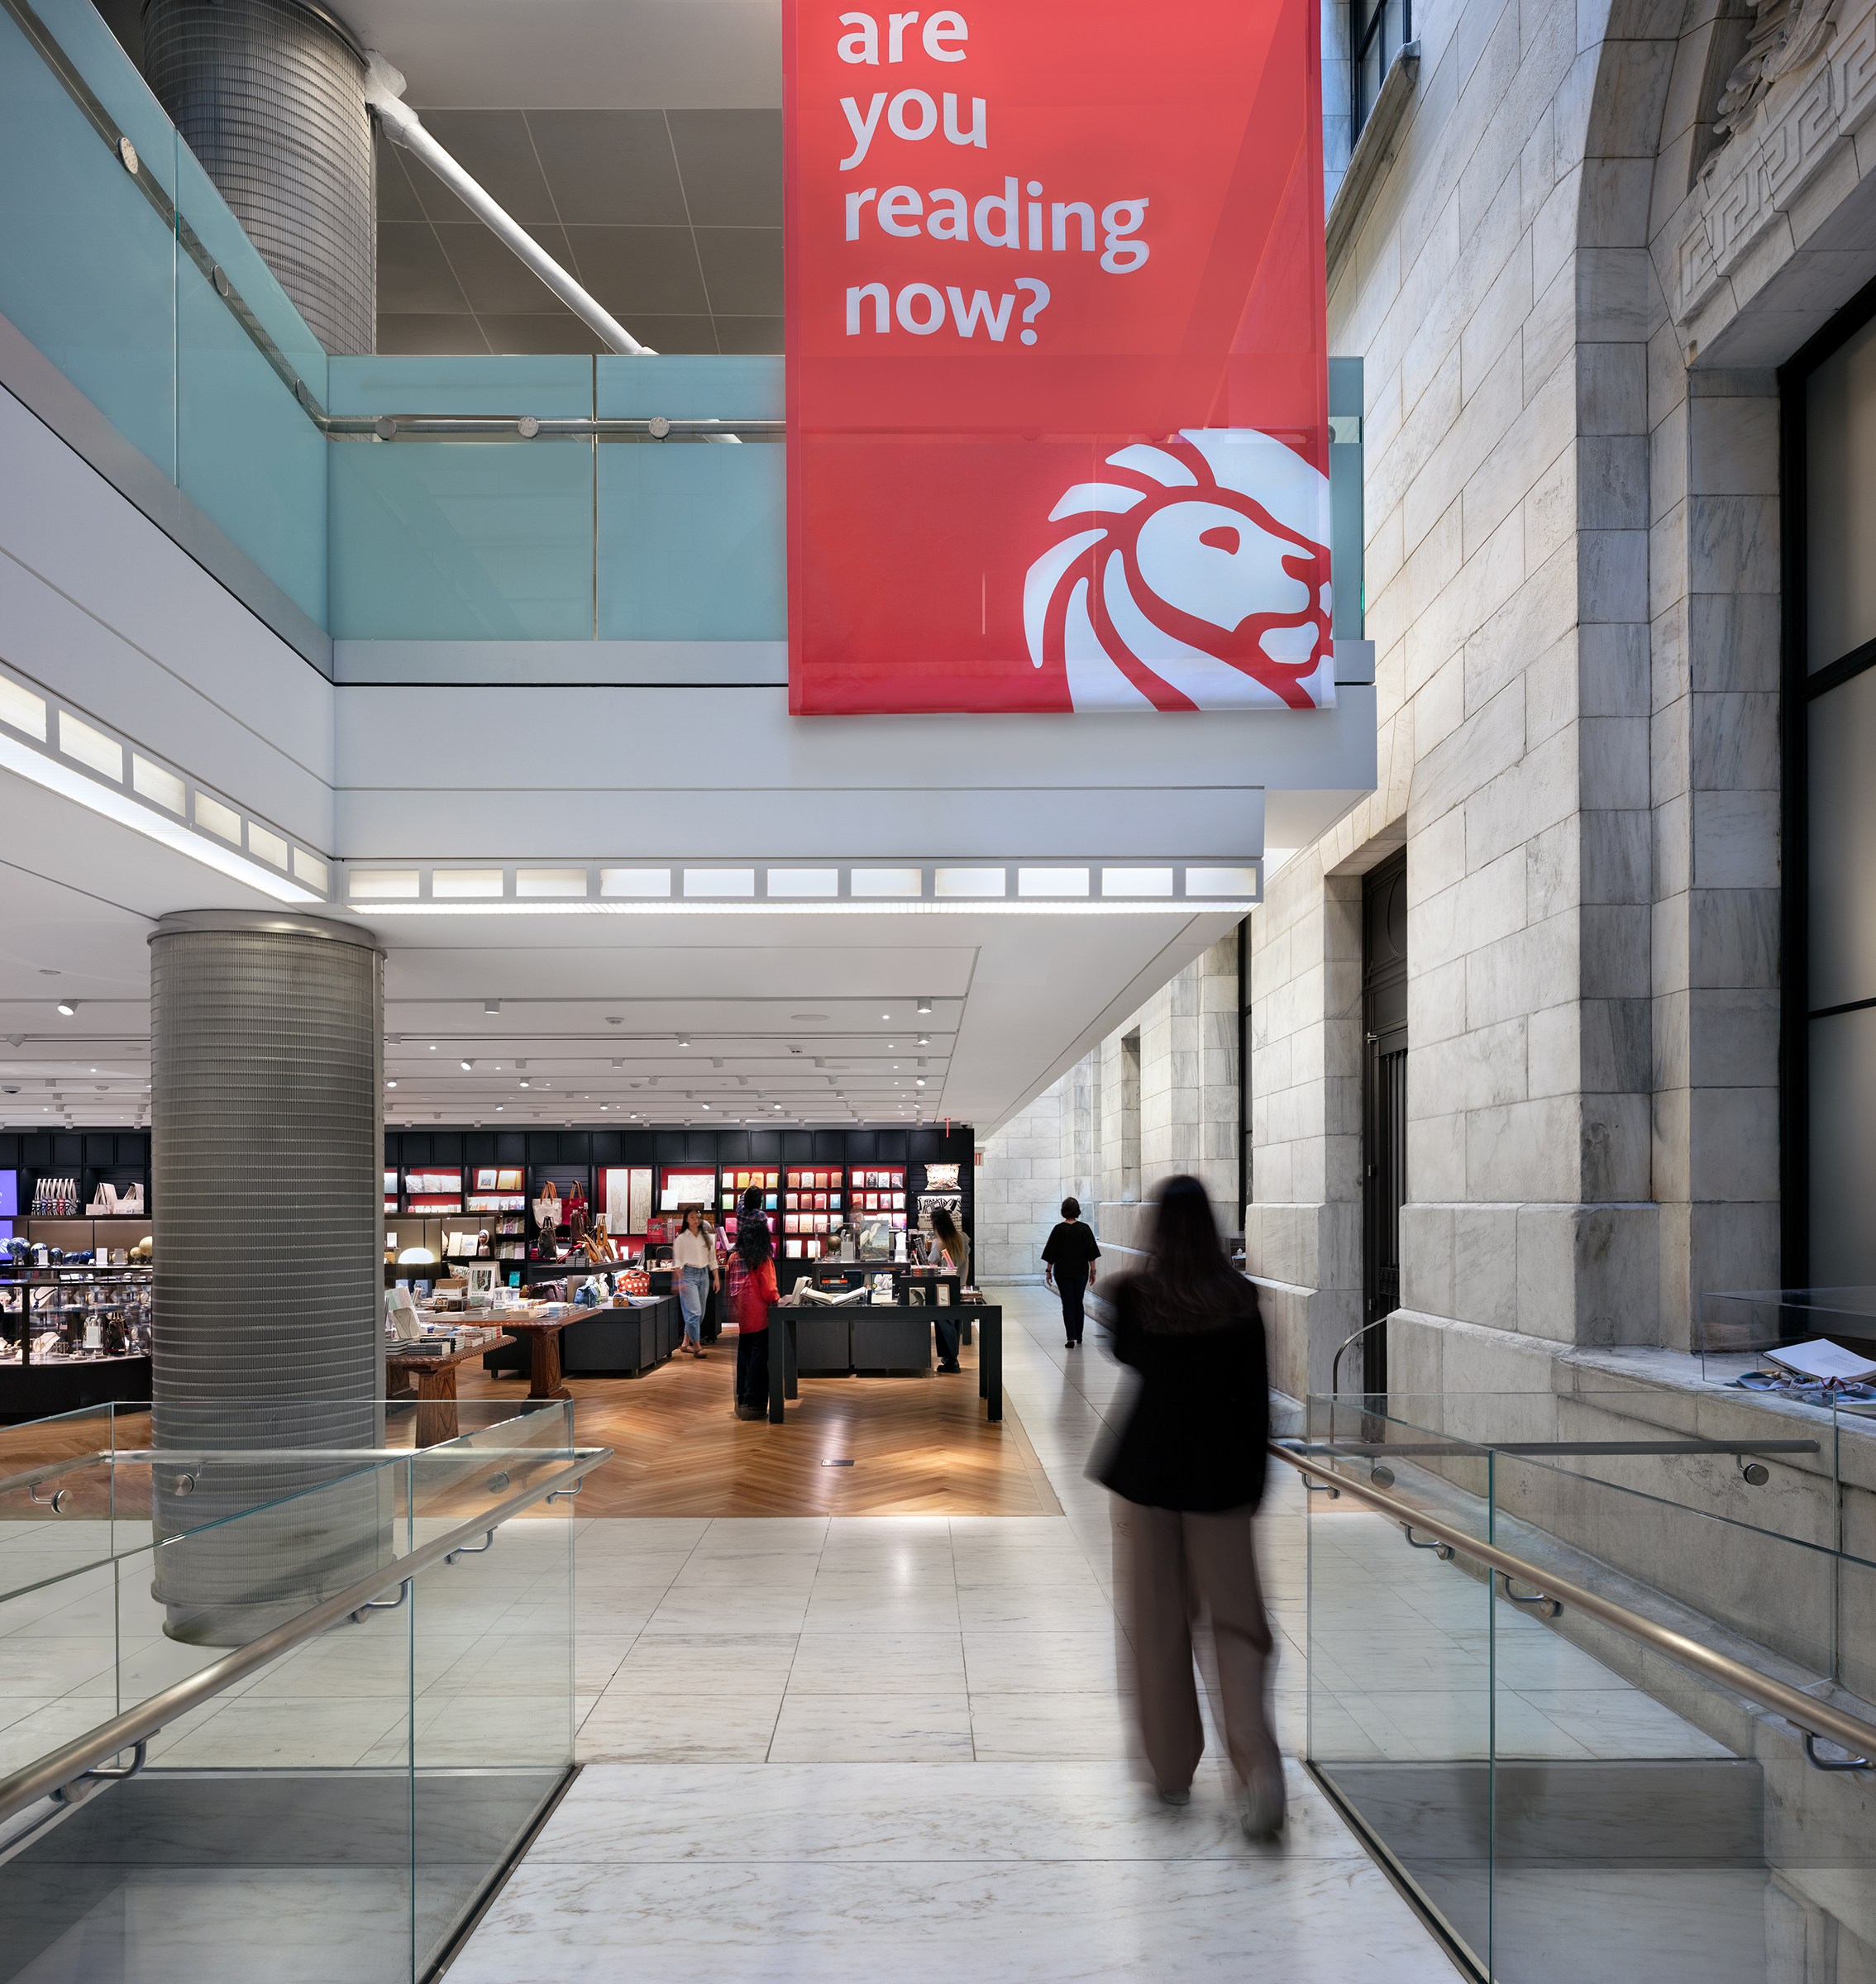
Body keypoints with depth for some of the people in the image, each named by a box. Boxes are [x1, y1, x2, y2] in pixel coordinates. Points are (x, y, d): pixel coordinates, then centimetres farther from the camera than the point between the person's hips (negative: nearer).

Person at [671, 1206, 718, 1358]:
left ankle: (686, 1342, 22)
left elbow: (712, 1260, 14)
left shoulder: (706, 1237, 10)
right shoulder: (681, 1238, -3)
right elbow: (677, 1262, -5)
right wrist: (680, 1281, -12)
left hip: (704, 1274, 5)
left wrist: (716, 1278, 9)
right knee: (694, 1311, -11)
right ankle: (697, 1347, -7)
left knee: (700, 1313, 9)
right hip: (689, 1274, -5)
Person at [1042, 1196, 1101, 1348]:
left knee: (1068, 1304, 2)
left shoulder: (1059, 1229, -9)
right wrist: (1093, 1271, 6)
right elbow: (1091, 1253, -2)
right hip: (1081, 1271, 2)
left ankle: (1072, 1338, -5)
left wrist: (1048, 1271, 3)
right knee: (1078, 1303, 16)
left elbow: (1051, 1254, -6)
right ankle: (1078, 1337, 21)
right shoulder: (1084, 1229, -4)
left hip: (1063, 1272, -2)